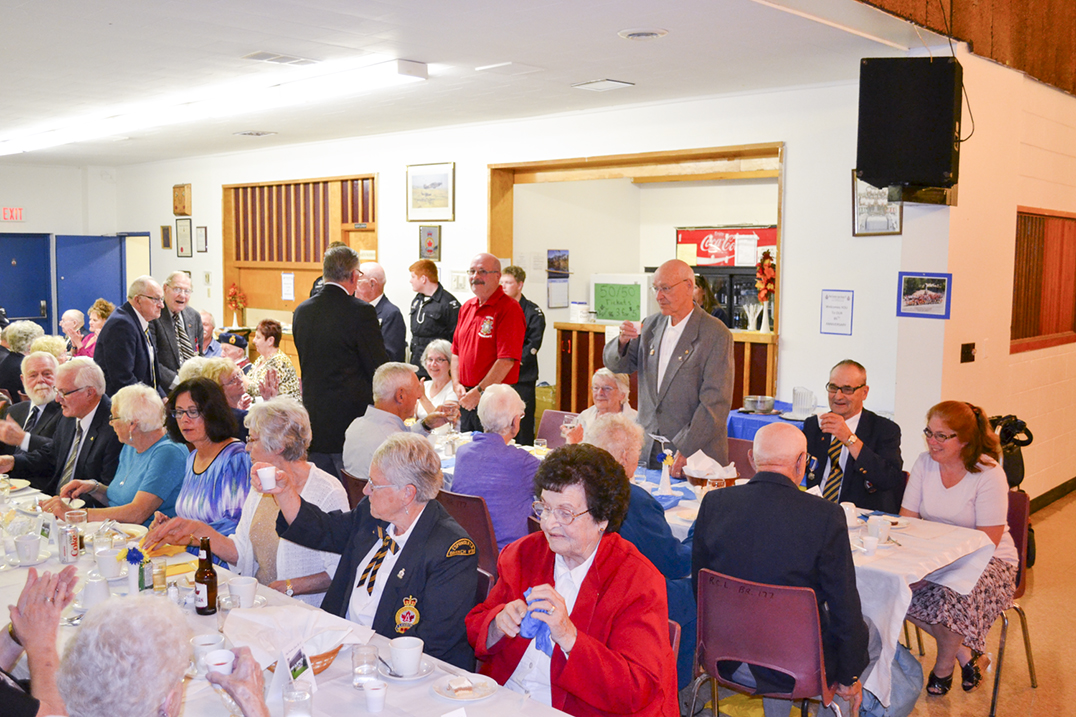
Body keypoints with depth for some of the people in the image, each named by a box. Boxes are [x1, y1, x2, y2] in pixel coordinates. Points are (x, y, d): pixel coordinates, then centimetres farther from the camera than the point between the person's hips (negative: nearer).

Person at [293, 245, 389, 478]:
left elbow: (305, 363, 14)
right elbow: (379, 369, -9)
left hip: (314, 422, 6)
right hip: (352, 419, -6)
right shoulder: (361, 312, -13)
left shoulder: (302, 311, 6)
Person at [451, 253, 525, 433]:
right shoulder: (467, 307, 15)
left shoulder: (509, 308, -10)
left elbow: (507, 360, -18)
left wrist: (479, 391, -16)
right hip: (466, 399, 7)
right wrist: (457, 384, 3)